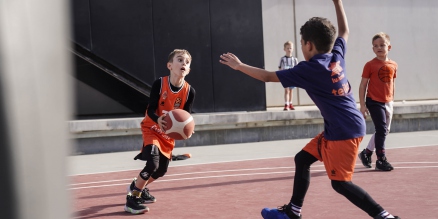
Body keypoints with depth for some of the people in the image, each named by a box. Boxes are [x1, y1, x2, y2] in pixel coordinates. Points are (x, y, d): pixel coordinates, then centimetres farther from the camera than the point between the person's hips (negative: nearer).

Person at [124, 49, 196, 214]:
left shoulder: (189, 91, -13)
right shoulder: (159, 84, -22)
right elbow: (150, 109, -22)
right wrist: (158, 120, -42)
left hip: (169, 134, 5)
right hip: (151, 129, -5)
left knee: (162, 170, 14)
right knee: (153, 164, -24)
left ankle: (138, 187, 44)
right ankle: (132, 199, -8)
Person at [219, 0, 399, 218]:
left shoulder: (309, 69, -16)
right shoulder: (337, 55, 4)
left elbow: (268, 76, -10)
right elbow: (344, 31, 26)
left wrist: (239, 66, 1)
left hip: (345, 131, -9)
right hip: (337, 129, 9)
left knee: (340, 183, -5)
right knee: (302, 159, 15)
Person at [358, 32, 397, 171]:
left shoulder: (393, 65, 4)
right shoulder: (370, 65, -8)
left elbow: (392, 84, 14)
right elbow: (363, 85, -6)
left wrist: (392, 101, 15)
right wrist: (362, 105, -9)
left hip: (387, 103, 6)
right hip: (374, 102, -6)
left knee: (385, 131, 13)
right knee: (381, 130, -9)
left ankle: (366, 153, 29)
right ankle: (381, 160, 0)